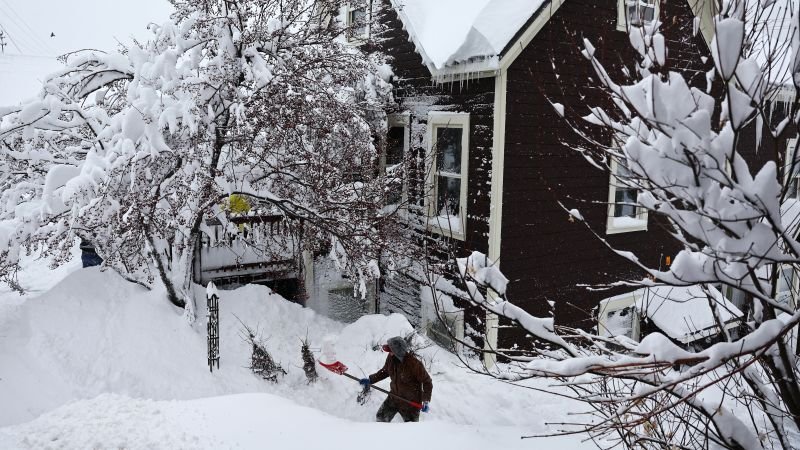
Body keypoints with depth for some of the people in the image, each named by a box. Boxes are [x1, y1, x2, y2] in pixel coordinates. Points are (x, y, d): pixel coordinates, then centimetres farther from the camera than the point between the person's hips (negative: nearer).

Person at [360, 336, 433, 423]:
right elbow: (385, 371, 9)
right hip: (394, 397, 6)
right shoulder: (391, 358, -13)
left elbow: (427, 381, -20)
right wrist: (370, 380, 1)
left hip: (411, 402, -5)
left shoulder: (414, 364, -32)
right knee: (381, 417, 16)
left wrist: (426, 401, -24)